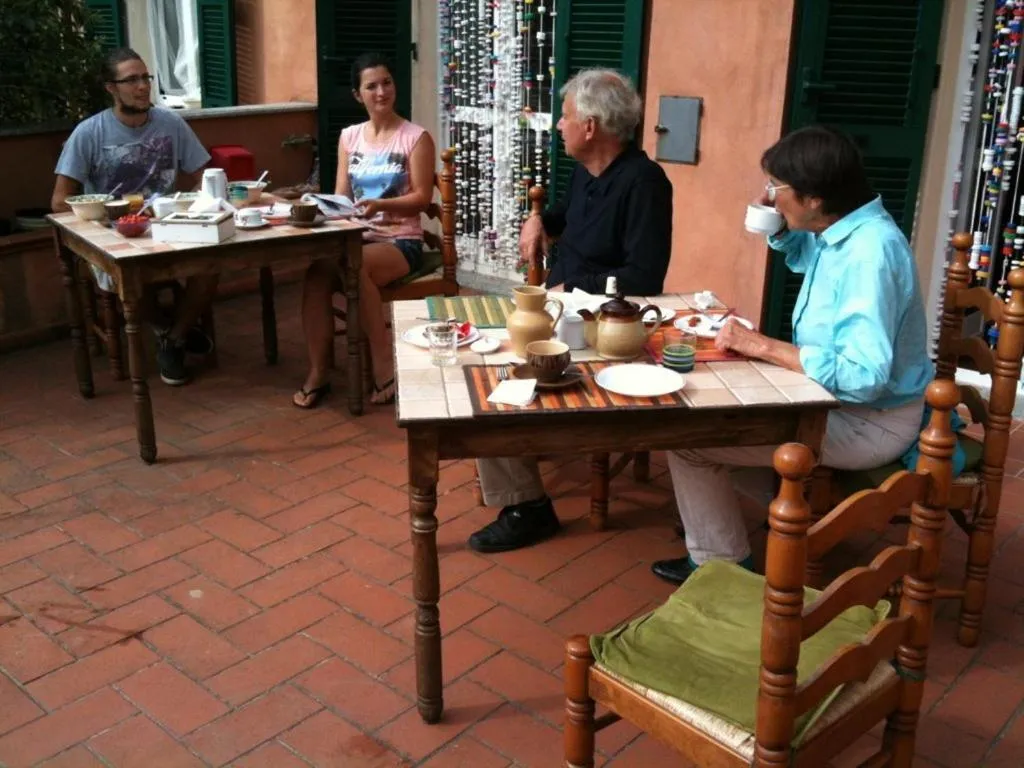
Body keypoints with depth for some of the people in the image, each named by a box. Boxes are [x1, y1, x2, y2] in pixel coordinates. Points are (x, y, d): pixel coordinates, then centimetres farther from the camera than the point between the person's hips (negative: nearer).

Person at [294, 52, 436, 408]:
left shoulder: (416, 137, -2)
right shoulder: (349, 136, 13)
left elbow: (422, 198, -7)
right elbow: (341, 194, 12)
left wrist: (381, 204, -23)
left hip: (400, 240, -4)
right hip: (356, 235, 4)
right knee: (316, 272, -27)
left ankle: (384, 362, -21)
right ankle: (318, 371, -19)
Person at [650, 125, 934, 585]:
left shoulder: (869, 252, -28)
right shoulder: (838, 231, 2)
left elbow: (863, 376, -35)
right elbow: (801, 254, 28)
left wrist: (762, 346, -27)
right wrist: (778, 224, 5)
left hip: (871, 421, -10)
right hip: (835, 396, 10)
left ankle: (719, 567, 5)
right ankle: (713, 542, 27)